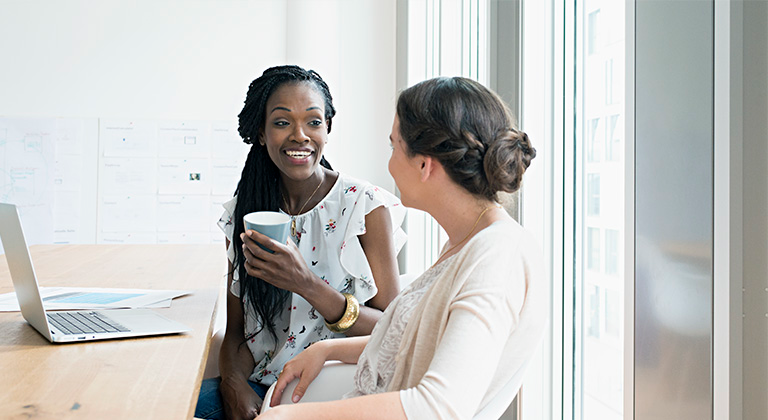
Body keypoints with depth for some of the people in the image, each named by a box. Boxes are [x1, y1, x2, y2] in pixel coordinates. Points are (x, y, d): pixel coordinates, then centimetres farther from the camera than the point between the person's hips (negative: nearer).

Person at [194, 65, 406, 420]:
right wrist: (235, 385, -13)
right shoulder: (244, 213, 6)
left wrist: (307, 285, -23)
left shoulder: (367, 207, -6)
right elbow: (236, 333, 9)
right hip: (261, 387, 5)